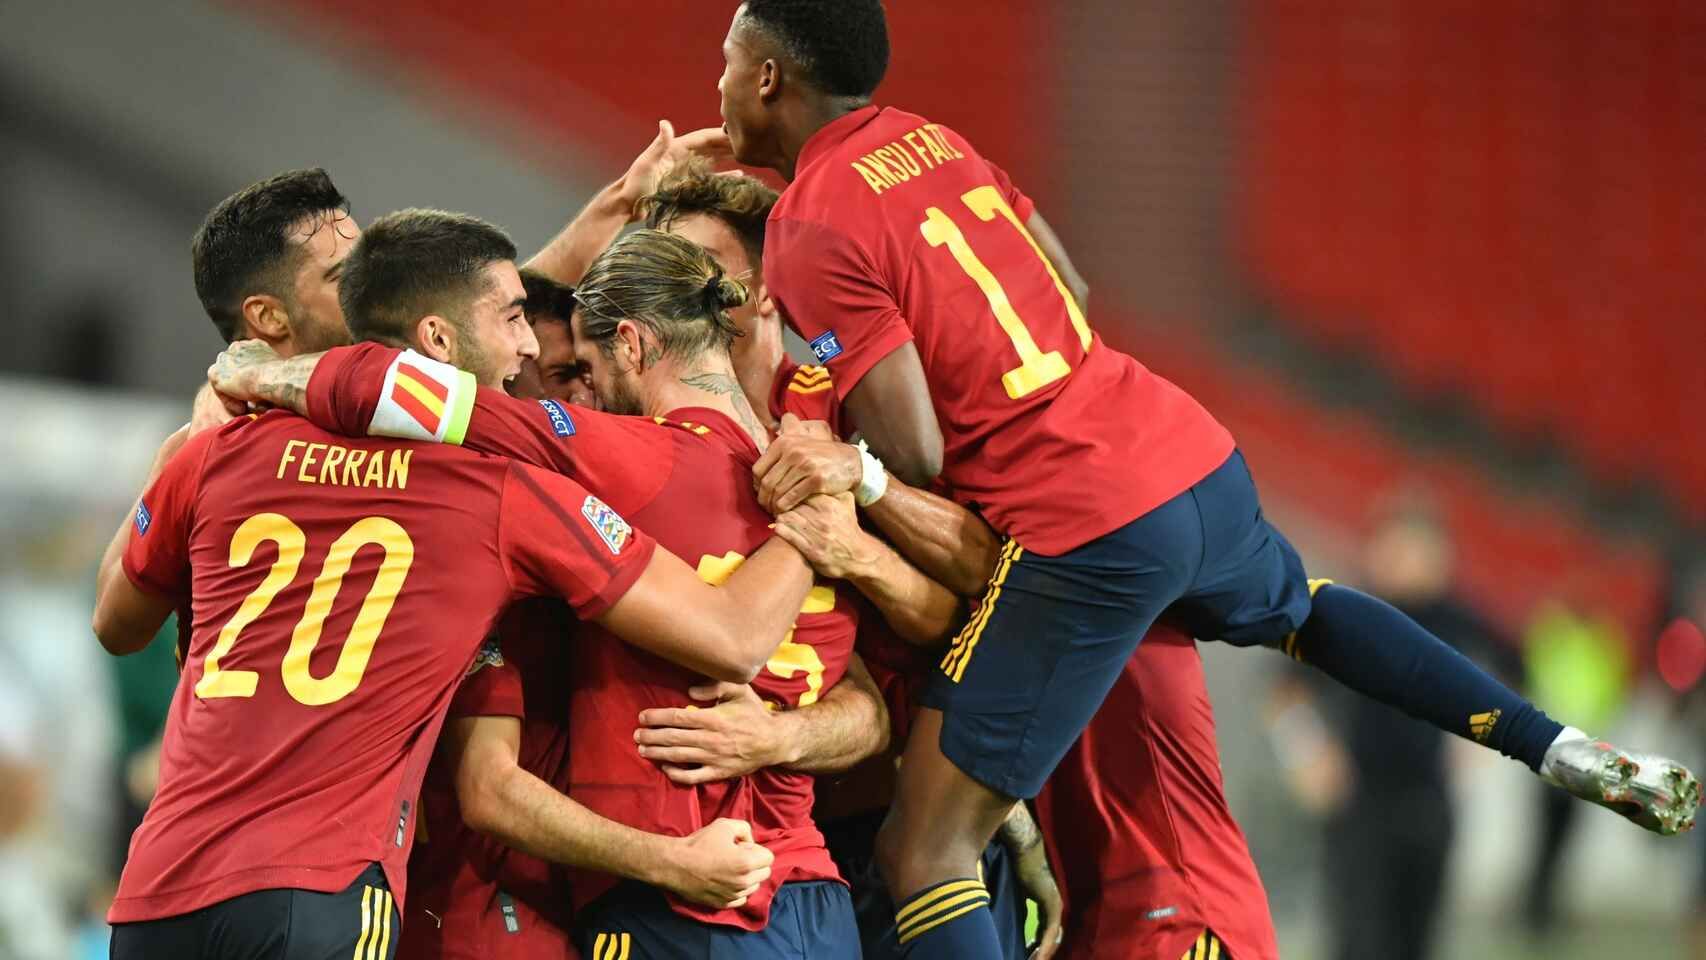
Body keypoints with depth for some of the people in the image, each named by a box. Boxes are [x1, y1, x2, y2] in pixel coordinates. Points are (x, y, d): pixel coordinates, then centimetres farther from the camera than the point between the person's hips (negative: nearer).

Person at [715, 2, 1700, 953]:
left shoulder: (812, 234, -11)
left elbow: (914, 457, -15)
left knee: (926, 855, -7)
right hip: (1197, 456, 8)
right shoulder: (929, 139, 12)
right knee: (1301, 604, 41)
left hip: (1084, 533, -8)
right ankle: (1564, 749, 34)